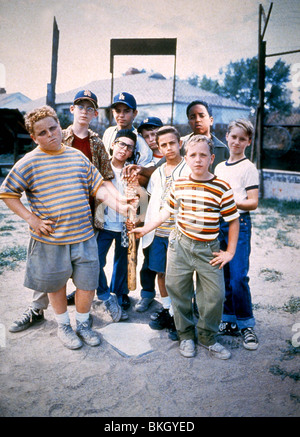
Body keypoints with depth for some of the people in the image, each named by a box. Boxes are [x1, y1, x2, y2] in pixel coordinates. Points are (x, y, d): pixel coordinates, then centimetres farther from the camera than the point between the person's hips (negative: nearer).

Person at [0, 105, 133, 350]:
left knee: (88, 284, 10)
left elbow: (98, 186, 8)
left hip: (84, 236, 3)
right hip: (51, 239, -2)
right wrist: (30, 218, -8)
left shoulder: (77, 156, 6)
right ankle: (63, 326, 39)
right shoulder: (29, 162, -5)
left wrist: (116, 202, -8)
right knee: (56, 284, 15)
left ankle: (83, 323, 36)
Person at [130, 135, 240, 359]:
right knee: (178, 292, 10)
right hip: (180, 245, 2)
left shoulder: (222, 188, -9)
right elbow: (167, 211, 14)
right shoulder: (178, 185, 2)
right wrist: (146, 229, 14)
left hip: (208, 250, -2)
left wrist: (230, 252, -2)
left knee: (214, 295, 3)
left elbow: (233, 220, -2)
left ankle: (207, 337, 28)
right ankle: (186, 336, 31)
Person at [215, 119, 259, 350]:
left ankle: (246, 325, 9)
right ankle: (229, 322, 22)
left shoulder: (249, 168, -2)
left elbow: (253, 203, -8)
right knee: (223, 277, 9)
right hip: (218, 223, 6)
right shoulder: (219, 167, 17)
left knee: (238, 278, -8)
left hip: (239, 223, -6)